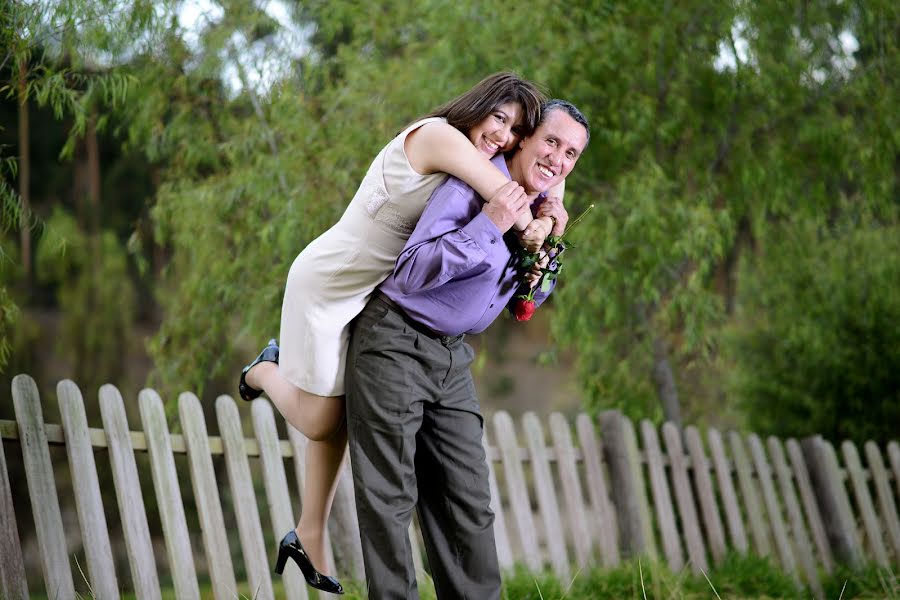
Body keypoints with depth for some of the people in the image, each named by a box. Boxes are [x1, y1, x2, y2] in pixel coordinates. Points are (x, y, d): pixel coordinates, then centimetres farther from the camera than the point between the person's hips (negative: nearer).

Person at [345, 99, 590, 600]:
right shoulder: (468, 190, -19)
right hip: (395, 346, -8)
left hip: (452, 358, 8)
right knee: (390, 499, -5)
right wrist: (488, 226, -31)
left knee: (469, 500, 5)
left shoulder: (538, 209, 6)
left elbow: (526, 303, 16)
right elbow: (412, 274, -26)